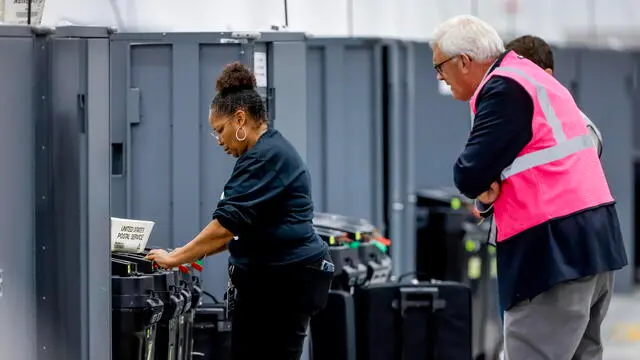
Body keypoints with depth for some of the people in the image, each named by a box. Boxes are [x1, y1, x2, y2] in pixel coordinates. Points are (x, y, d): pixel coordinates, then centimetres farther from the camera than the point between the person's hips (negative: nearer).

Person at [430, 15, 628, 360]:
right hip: (593, 240, 10)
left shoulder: (505, 89, -13)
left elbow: (469, 176, -18)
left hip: (556, 248, -10)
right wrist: (493, 184, -2)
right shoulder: (528, 76, 19)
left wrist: (482, 186, 5)